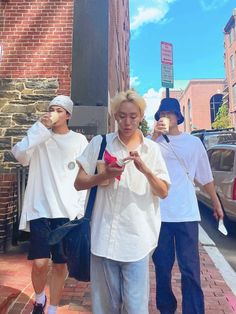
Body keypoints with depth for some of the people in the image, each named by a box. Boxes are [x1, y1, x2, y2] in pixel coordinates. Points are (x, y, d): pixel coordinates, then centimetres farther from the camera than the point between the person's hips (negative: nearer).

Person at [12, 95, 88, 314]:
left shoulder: (79, 140, 5)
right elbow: (20, 154, -12)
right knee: (40, 263, -4)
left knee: (60, 264, 8)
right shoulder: (40, 136, 7)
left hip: (67, 211, 0)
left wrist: (81, 210, -2)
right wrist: (40, 128, -13)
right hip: (40, 209, 0)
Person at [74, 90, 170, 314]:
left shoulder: (151, 149, 5)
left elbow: (164, 192, 3)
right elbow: (79, 183, 3)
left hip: (136, 238, 0)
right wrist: (105, 175, -16)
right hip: (104, 236, 0)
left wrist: (146, 170, -16)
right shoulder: (99, 143, 2)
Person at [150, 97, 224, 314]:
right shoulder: (153, 141, 2)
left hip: (187, 214, 0)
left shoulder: (193, 142, 5)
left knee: (190, 269, 0)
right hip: (159, 214, 1)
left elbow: (205, 176, 12)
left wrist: (216, 203, 17)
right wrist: (154, 137, -24)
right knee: (162, 267, 13)